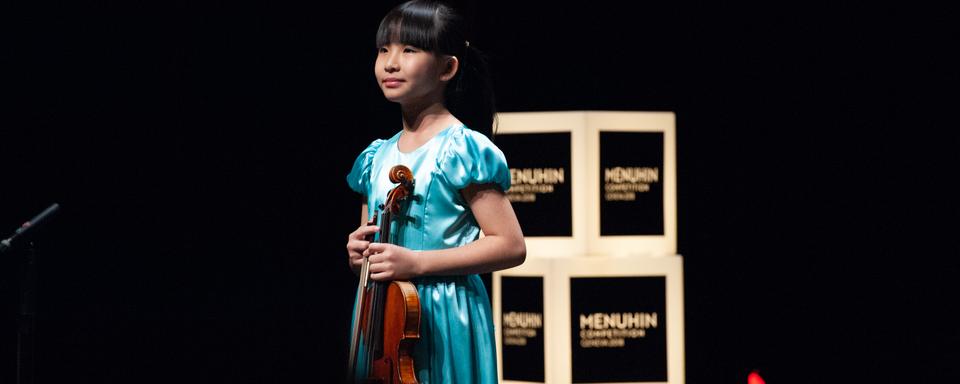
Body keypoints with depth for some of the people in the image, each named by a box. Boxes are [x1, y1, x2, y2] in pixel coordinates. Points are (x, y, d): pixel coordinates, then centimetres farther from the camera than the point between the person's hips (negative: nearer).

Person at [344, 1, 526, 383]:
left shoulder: (463, 148, -9)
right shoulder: (376, 158, 11)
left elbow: (510, 246, -14)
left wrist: (416, 262, -19)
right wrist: (358, 252, -1)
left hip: (443, 321, -6)